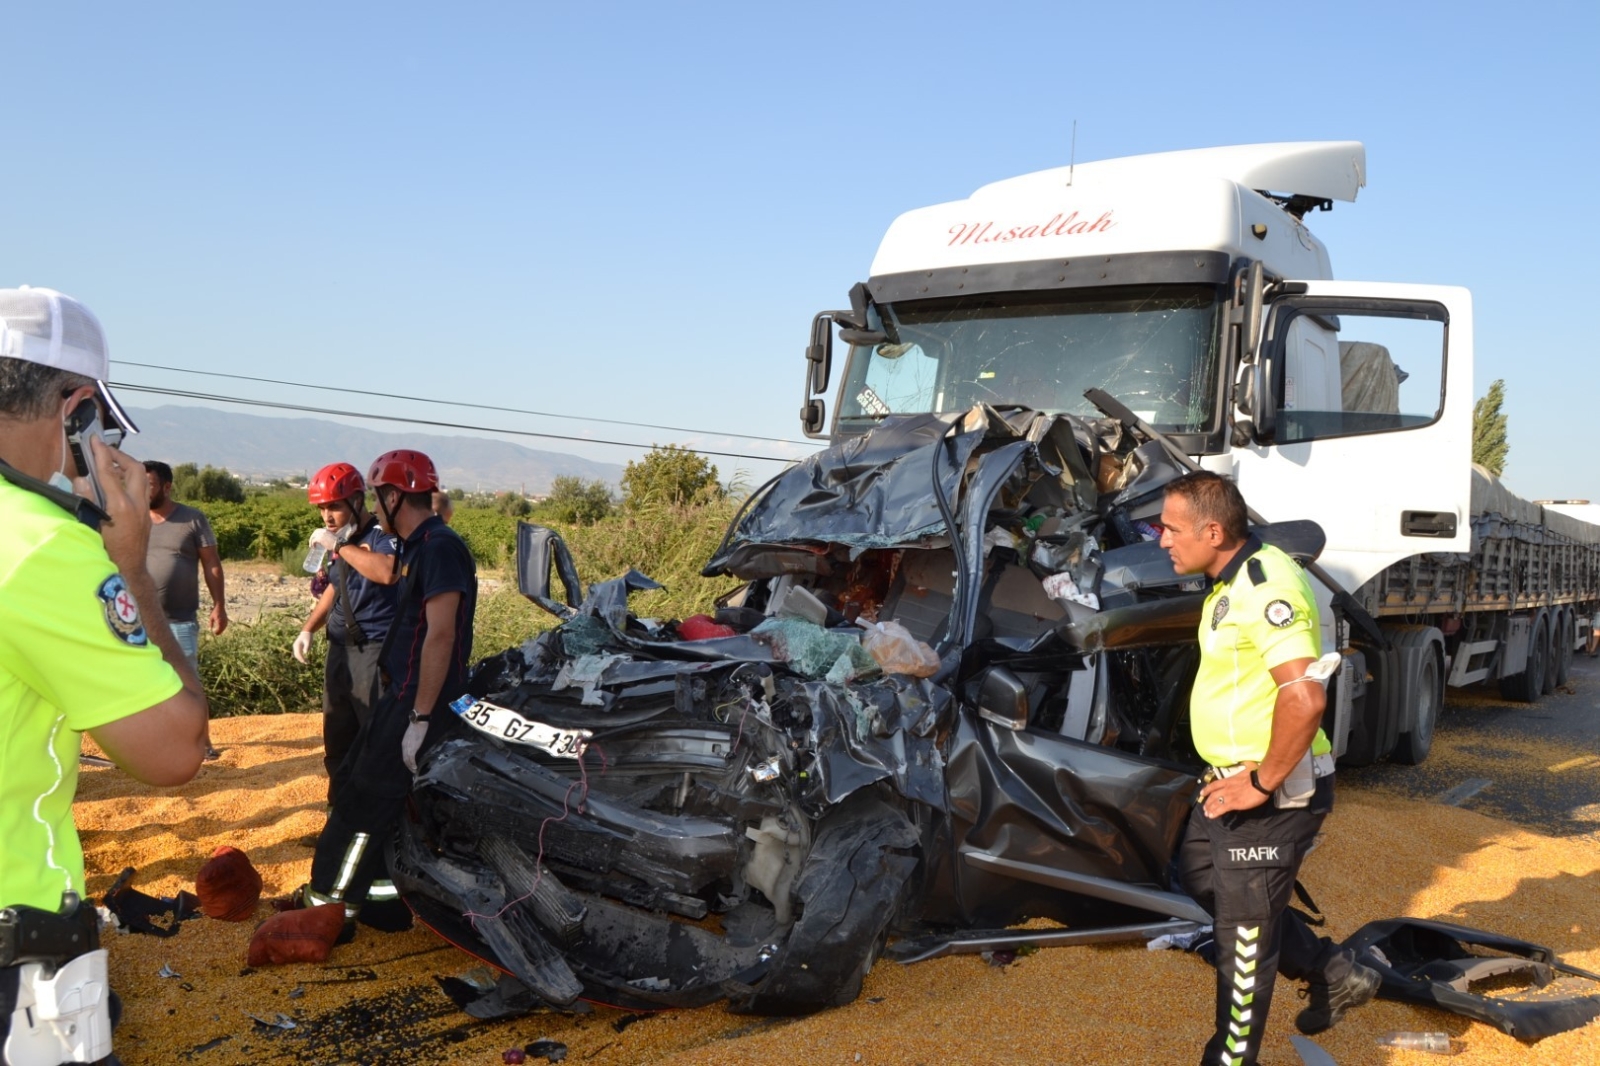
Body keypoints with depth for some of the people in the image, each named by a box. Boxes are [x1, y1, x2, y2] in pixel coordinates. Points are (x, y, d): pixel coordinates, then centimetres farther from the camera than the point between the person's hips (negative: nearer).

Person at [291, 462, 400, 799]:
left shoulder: (383, 534, -13)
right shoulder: (342, 541, 13)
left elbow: (387, 572, -35)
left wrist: (339, 546, -26)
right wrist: (308, 628, 15)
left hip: (376, 651, -9)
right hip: (341, 649, 9)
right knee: (338, 740, 17)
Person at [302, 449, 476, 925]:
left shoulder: (439, 548, -18)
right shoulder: (421, 546, 13)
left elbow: (441, 635, -24)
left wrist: (420, 717, -24)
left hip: (419, 702, -10)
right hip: (404, 695, 10)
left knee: (367, 797, -2)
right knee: (353, 783, 17)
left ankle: (332, 898, 11)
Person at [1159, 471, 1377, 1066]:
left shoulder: (1265, 586, -24)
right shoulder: (1231, 582, 9)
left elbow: (1304, 697, -33)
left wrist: (1262, 783, -24)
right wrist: (1233, 773, 16)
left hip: (1273, 792, -10)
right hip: (1234, 778, 10)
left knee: (1244, 928, 4)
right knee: (1199, 879, 24)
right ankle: (1334, 974, 33)